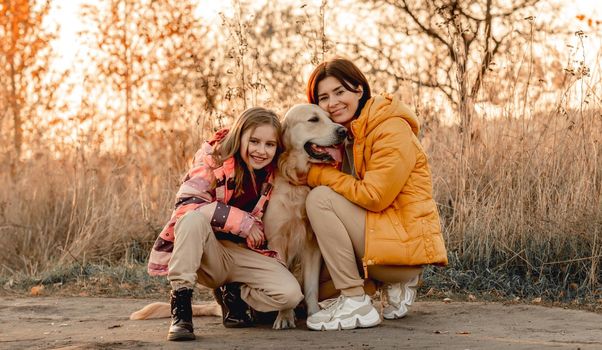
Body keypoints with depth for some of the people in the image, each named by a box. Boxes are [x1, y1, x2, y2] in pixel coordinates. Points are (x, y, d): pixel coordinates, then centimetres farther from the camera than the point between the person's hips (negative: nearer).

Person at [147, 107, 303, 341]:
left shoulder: (274, 175, 1)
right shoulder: (213, 158, -12)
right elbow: (187, 202, -27)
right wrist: (244, 222, -25)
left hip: (244, 254, 4)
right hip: (204, 252, -3)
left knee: (290, 294, -22)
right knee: (194, 218, -36)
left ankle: (233, 294, 8)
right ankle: (180, 305, -27)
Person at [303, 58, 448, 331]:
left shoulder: (392, 129, -13)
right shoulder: (342, 134, 13)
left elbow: (374, 196, -21)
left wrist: (318, 174, -15)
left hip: (406, 241, -9)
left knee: (320, 199, -18)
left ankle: (356, 304, -16)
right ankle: (395, 285, 10)